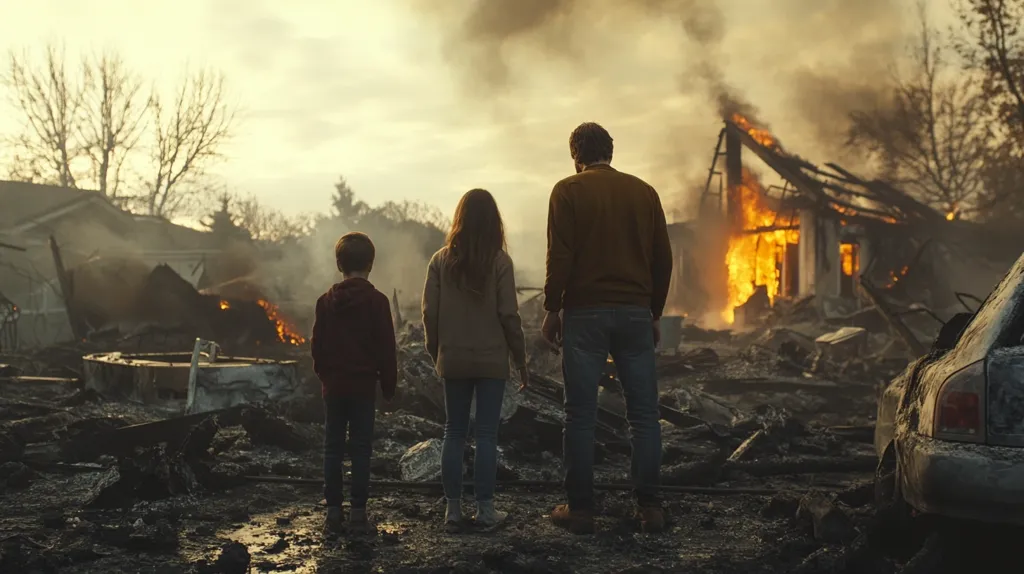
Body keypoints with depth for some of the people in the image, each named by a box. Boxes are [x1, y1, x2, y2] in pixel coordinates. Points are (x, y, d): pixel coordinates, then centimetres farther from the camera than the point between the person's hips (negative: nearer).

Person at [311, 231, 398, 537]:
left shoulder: (326, 300, 2)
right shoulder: (377, 301, -8)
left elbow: (317, 345, 7)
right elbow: (386, 348, -6)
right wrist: (389, 384, 4)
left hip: (333, 386, 3)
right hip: (364, 385, -2)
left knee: (333, 449, 8)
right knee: (361, 449, 3)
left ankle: (333, 512, 8)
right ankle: (358, 512, 4)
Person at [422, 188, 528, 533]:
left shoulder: (441, 260, -1)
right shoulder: (499, 261, -8)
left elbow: (430, 312, 0)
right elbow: (508, 315, -8)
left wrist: (436, 353, 13)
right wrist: (520, 358, 2)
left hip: (453, 360, 2)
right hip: (492, 360, -2)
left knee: (454, 434, 10)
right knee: (486, 434, 4)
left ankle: (453, 509, 11)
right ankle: (485, 510, 6)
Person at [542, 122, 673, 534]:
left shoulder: (568, 191, -1)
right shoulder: (644, 192, 9)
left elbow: (559, 257, -9)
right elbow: (663, 259, 10)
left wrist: (551, 309, 0)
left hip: (584, 313, -3)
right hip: (635, 313, 3)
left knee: (581, 416, 2)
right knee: (644, 415, 6)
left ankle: (580, 509, 6)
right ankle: (649, 508, 6)